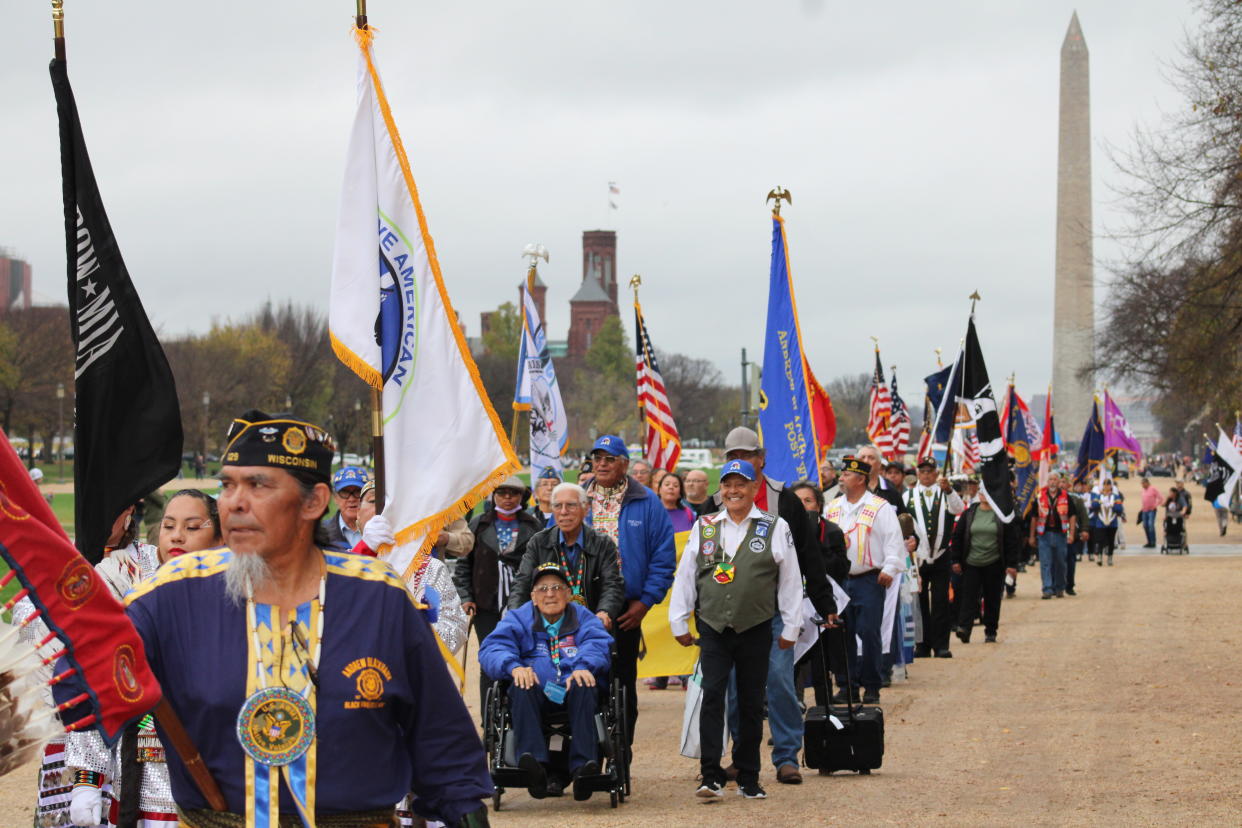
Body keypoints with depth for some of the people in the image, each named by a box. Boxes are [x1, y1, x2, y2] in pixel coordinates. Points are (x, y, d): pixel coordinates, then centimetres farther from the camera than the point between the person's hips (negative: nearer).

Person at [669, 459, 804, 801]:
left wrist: (790, 628, 5)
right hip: (713, 626, 0)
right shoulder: (704, 527, 8)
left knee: (751, 702, 6)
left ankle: (748, 778, 16)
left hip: (756, 628, 0)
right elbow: (685, 576, 12)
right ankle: (711, 776, -13)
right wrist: (679, 622, 10)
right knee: (712, 695, -11)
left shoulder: (776, 528, 3)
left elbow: (790, 580, 6)